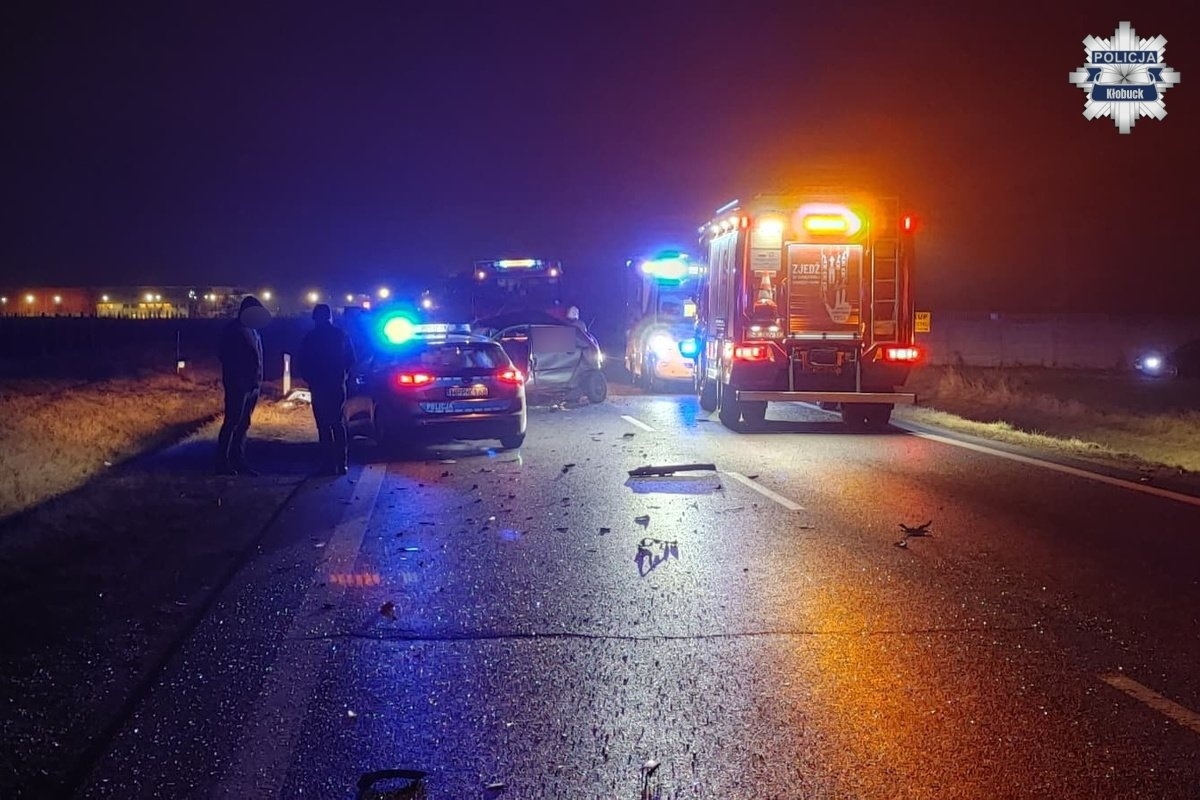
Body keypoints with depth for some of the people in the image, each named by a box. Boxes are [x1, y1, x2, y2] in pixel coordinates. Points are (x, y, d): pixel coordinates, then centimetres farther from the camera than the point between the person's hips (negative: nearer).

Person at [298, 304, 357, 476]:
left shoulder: (310, 338, -5)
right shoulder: (342, 336, 2)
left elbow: (304, 365, -1)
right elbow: (351, 360, 6)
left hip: (318, 387, -3)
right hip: (338, 386, 3)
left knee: (324, 426, -1)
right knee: (338, 424, 10)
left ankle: (329, 464, -6)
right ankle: (342, 463, 6)